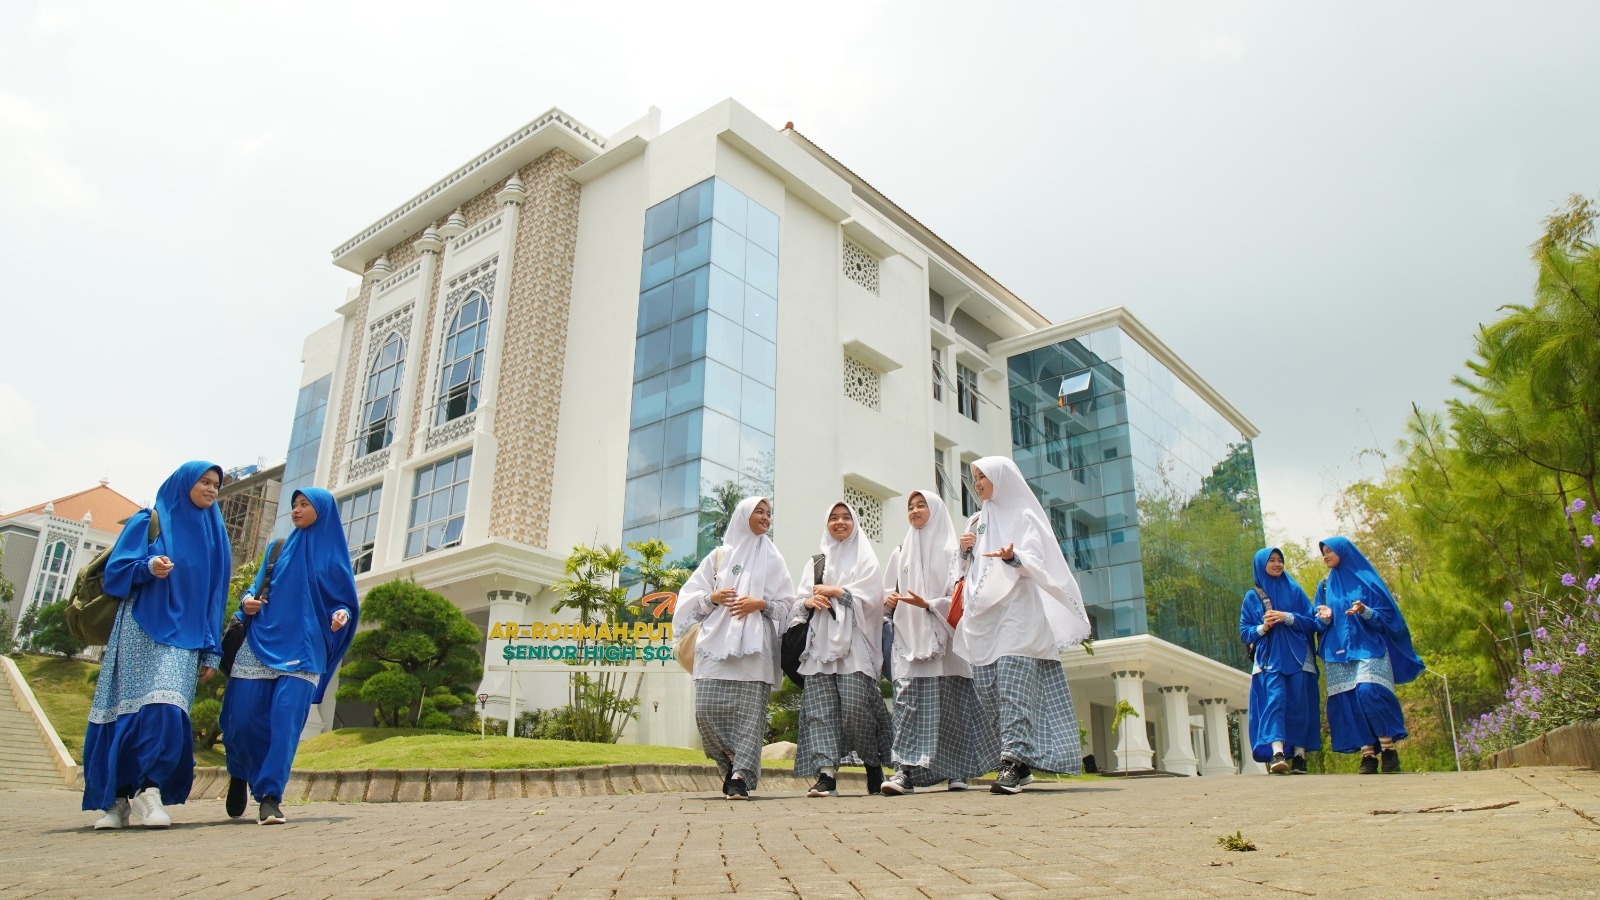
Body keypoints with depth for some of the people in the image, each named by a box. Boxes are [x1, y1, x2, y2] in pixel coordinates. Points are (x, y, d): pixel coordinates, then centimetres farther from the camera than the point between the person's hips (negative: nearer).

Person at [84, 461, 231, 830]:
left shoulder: (214, 534, 16)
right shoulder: (149, 521, 8)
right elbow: (117, 567, 1)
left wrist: (211, 650, 10)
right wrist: (148, 567, -22)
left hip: (184, 637, 2)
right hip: (142, 630, -2)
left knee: (167, 712, -14)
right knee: (144, 708, -9)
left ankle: (148, 789, -5)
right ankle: (117, 798, 4)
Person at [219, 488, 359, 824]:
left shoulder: (334, 556, 7)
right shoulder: (279, 548, 15)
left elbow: (345, 600, 7)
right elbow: (258, 586, 20)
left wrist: (341, 615, -16)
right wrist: (248, 600, -3)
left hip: (302, 649, -2)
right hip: (261, 642, 3)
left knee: (286, 718, -15)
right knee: (243, 718, 0)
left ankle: (270, 796, -10)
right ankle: (240, 775, 29)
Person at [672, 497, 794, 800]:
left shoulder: (772, 559, 16)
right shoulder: (719, 556, 17)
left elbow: (787, 604, 10)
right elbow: (690, 596, 15)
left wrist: (761, 604, -8)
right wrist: (712, 598, -5)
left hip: (754, 646, -1)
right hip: (715, 643, 1)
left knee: (749, 711, -10)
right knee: (707, 709, -8)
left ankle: (741, 776, -6)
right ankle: (731, 765, 12)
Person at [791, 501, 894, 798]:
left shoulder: (864, 557, 12)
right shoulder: (817, 560, 22)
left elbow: (869, 598, -1)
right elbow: (799, 600, 16)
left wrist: (833, 591, -2)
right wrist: (810, 602, -6)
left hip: (853, 642, -3)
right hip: (820, 642, 4)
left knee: (855, 705, -13)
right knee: (820, 706, -9)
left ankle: (874, 763, 8)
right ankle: (826, 774, -11)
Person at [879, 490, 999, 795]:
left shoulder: (950, 549, 5)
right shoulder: (901, 552, 19)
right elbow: (889, 593, 19)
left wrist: (928, 604, -18)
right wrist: (888, 601, -3)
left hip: (943, 638, -3)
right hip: (909, 638, 3)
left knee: (951, 704, -1)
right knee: (908, 699, -8)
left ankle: (957, 771, 8)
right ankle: (905, 769, -10)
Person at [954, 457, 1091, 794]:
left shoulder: (1024, 516, 4)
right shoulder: (978, 520, 22)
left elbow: (1035, 562, -7)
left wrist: (1013, 557, -28)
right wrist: (964, 550, 3)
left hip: (1016, 611, -6)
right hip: (982, 612, 6)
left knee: (1013, 685, -15)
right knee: (985, 685, -1)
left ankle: (1014, 762, -17)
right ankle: (1020, 758, 9)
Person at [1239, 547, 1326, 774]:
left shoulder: (1294, 591, 11)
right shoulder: (1252, 597, 11)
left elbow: (1313, 623, 5)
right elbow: (1244, 632, 10)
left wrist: (1287, 617, -11)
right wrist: (1262, 628, -10)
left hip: (1297, 658, 1)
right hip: (1269, 659, -1)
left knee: (1299, 704, -3)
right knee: (1275, 699, -17)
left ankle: (1299, 755, 4)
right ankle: (1277, 754, -27)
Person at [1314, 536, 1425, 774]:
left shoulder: (1366, 579, 4)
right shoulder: (1325, 586, 16)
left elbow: (1387, 614, 0)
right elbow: (1320, 621, 16)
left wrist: (1365, 611, -19)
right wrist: (1326, 617, -6)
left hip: (1368, 647, -4)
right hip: (1338, 653, 4)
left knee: (1369, 693, -22)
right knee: (1348, 701, -6)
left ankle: (1388, 747, -10)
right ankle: (1368, 754, -3)